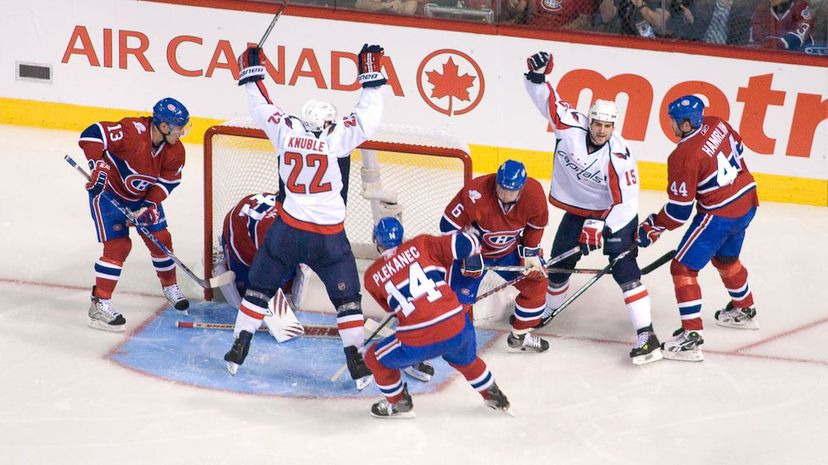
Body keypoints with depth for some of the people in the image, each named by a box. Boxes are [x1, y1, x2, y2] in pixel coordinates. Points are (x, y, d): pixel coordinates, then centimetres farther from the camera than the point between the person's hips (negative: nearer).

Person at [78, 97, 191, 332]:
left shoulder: (175, 151, -13)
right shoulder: (132, 131, -33)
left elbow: (167, 181, -7)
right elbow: (92, 134, -35)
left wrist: (150, 205, -19)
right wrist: (99, 167, -41)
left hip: (142, 196, 7)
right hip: (108, 191, -6)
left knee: (160, 238, 9)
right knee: (118, 245, -13)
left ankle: (170, 286, 33)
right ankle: (100, 305, -5)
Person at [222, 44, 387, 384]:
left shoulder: (286, 130, -2)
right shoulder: (336, 138, -9)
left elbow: (262, 107, 12)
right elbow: (368, 117, -5)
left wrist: (251, 72, 24)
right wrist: (372, 76, 1)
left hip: (288, 229, 2)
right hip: (329, 236, -2)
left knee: (260, 285, 19)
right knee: (346, 296, 9)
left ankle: (239, 347, 21)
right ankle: (357, 361, 7)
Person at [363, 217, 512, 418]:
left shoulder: (372, 276, 9)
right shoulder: (421, 244, 7)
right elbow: (466, 244, 5)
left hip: (419, 343, -2)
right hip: (458, 329, 3)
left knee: (376, 358, 24)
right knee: (466, 360, 36)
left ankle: (399, 404, 35)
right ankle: (494, 396, 49)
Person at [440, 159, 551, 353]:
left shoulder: (534, 193, -22)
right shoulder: (475, 193, -36)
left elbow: (536, 224, -1)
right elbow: (449, 225, -25)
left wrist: (530, 252, -4)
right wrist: (468, 255, -25)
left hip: (510, 249, 5)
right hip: (473, 249, -4)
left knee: (536, 280, 2)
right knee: (459, 297, -12)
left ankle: (520, 336, 22)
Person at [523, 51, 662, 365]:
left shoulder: (619, 156, -27)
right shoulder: (571, 125, -18)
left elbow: (626, 201, -24)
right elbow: (547, 99, -9)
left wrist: (600, 228, -28)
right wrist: (537, 75, -27)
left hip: (614, 213, -4)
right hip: (577, 210, 5)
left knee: (624, 269, -16)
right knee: (558, 264, 12)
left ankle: (646, 335, -16)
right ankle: (549, 309, 42)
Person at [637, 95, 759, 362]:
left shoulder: (684, 156, -23)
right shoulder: (717, 124, -2)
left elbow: (680, 209, -19)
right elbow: (737, 147, 19)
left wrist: (654, 227, -7)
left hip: (720, 215, -9)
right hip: (747, 202, 9)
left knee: (683, 268, -5)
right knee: (725, 258, 31)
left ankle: (691, 336, -10)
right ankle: (744, 311, 52)